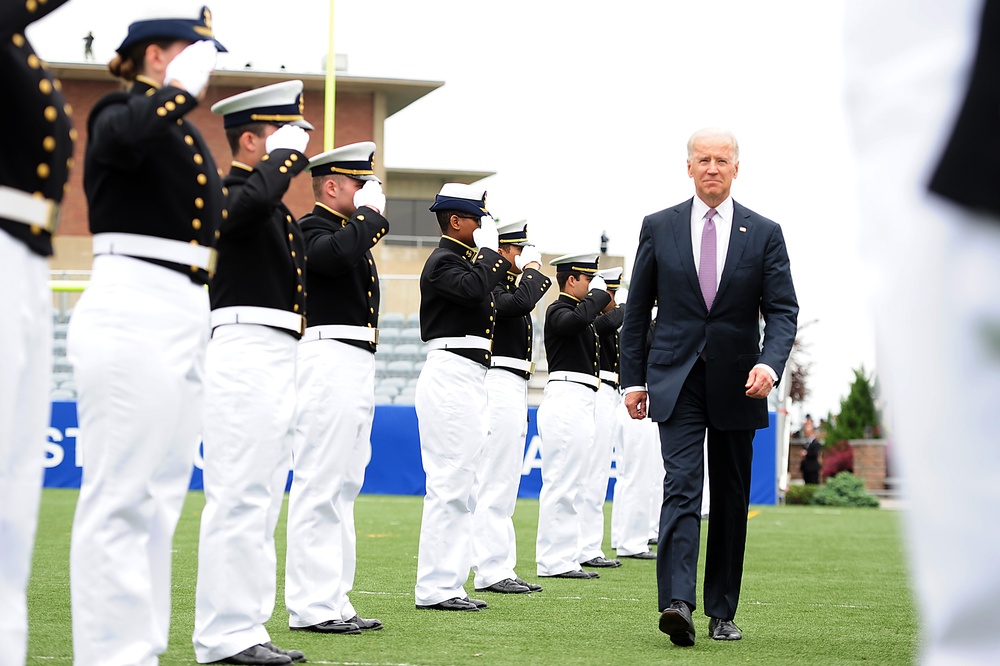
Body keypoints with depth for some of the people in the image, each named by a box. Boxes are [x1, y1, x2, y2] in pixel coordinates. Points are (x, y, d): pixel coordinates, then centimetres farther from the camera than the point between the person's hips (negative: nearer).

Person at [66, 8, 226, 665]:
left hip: (185, 318, 10)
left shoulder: (185, 131, 20)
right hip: (131, 314, -10)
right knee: (121, 499, -10)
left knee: (161, 497, 10)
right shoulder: (120, 112, -5)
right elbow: (131, 134, -31)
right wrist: (184, 86, -21)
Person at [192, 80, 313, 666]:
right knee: (241, 499, -10)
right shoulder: (227, 190, -8)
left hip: (278, 364, 10)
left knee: (260, 501, 10)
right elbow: (255, 198, -31)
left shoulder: (279, 212, 22)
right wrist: (289, 152, -16)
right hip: (246, 352, -10)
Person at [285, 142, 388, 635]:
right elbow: (338, 254, -31)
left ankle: (333, 600, 14)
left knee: (342, 487, 10)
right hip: (329, 359, -10)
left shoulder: (351, 230, 22)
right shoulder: (311, 228, -8)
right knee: (320, 487, -9)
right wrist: (369, 211, -15)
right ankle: (311, 607, -9)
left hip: (356, 367, 10)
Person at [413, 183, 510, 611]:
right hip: (451, 377, -11)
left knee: (457, 486, 11)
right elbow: (476, 291, -26)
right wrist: (488, 248, -15)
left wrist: (495, 257, 17)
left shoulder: (465, 261, 21)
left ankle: (447, 585, 14)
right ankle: (435, 589, -8)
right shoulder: (443, 262, -9)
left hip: (468, 381, 11)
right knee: (449, 483, -10)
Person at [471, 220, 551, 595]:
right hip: (499, 385, -11)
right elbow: (520, 302, -28)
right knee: (494, 483, -9)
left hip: (513, 388, 11)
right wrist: (531, 269, -16)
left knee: (504, 485, 11)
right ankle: (491, 571, -8)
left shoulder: (508, 284, 20)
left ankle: (499, 569, 15)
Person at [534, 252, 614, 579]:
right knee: (561, 482, -10)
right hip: (566, 401, -11)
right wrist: (599, 295, -17)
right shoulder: (558, 310, -9)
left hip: (579, 405, 11)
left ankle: (565, 557, 16)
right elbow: (575, 320, -32)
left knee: (569, 483, 12)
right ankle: (554, 561, -9)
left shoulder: (579, 310, 22)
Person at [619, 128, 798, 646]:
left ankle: (722, 612, 17)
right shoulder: (658, 228, 5)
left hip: (736, 386, 1)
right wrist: (633, 378, 5)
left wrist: (769, 364, -18)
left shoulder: (764, 234, 4)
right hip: (676, 380, -1)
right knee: (682, 486, -16)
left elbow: (783, 310, -1)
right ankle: (677, 603, -27)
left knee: (731, 501, 8)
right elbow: (637, 309, 9)